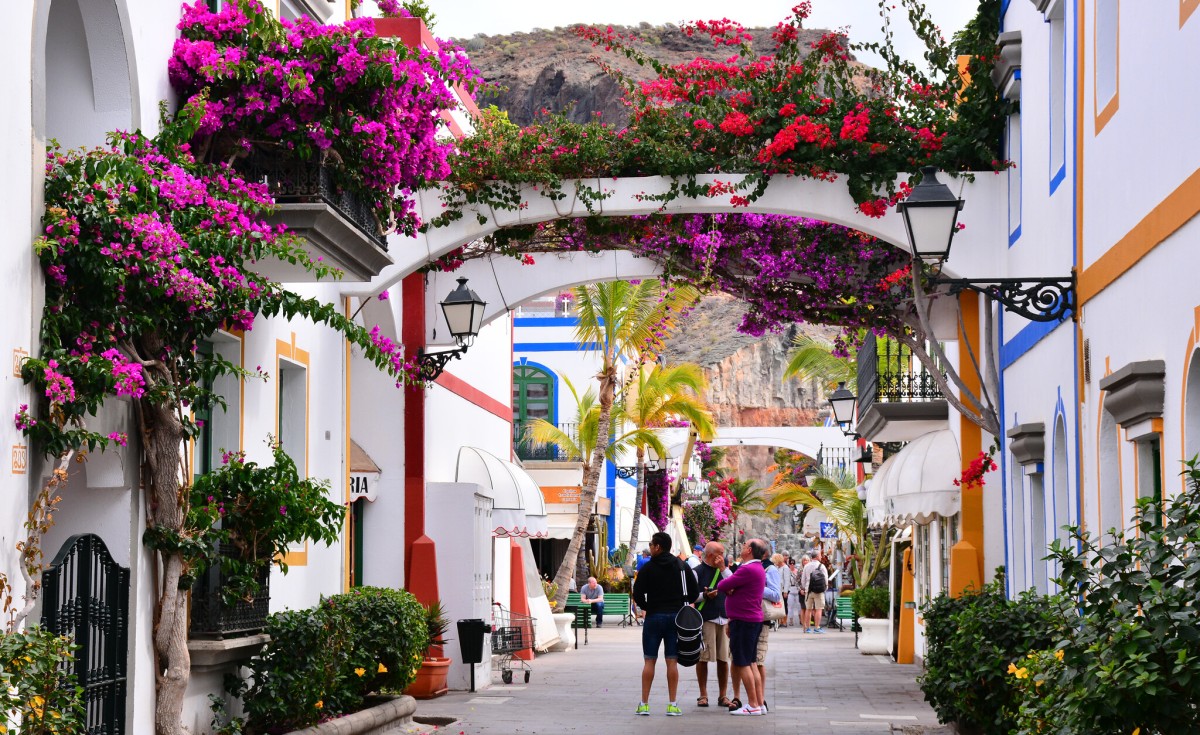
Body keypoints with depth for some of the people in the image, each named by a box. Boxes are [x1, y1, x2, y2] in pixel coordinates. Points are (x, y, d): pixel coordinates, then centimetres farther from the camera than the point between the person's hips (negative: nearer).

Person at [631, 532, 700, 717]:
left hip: (653, 618, -2)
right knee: (672, 661, 2)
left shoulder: (648, 567, -5)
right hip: (676, 617, 2)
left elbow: (637, 593, -8)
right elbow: (694, 592, 6)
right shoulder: (682, 566, 5)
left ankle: (644, 704, 1)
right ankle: (672, 705, -1)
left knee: (649, 661, 3)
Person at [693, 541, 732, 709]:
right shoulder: (698, 572, 0)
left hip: (724, 619, 4)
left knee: (723, 659, 4)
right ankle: (703, 695, 7)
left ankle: (723, 695, 11)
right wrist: (705, 595, -16)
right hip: (705, 619, -4)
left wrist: (723, 568, -3)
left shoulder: (723, 570, 15)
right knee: (702, 658, -1)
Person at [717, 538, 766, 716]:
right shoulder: (758, 569, 16)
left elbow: (723, 586, -18)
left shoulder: (747, 569, -19)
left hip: (744, 621, -10)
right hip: (754, 619, 10)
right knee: (750, 663, 13)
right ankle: (759, 703, 14)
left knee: (742, 663, -6)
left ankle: (753, 705, -6)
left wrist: (722, 584, 3)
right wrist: (729, 588, -4)